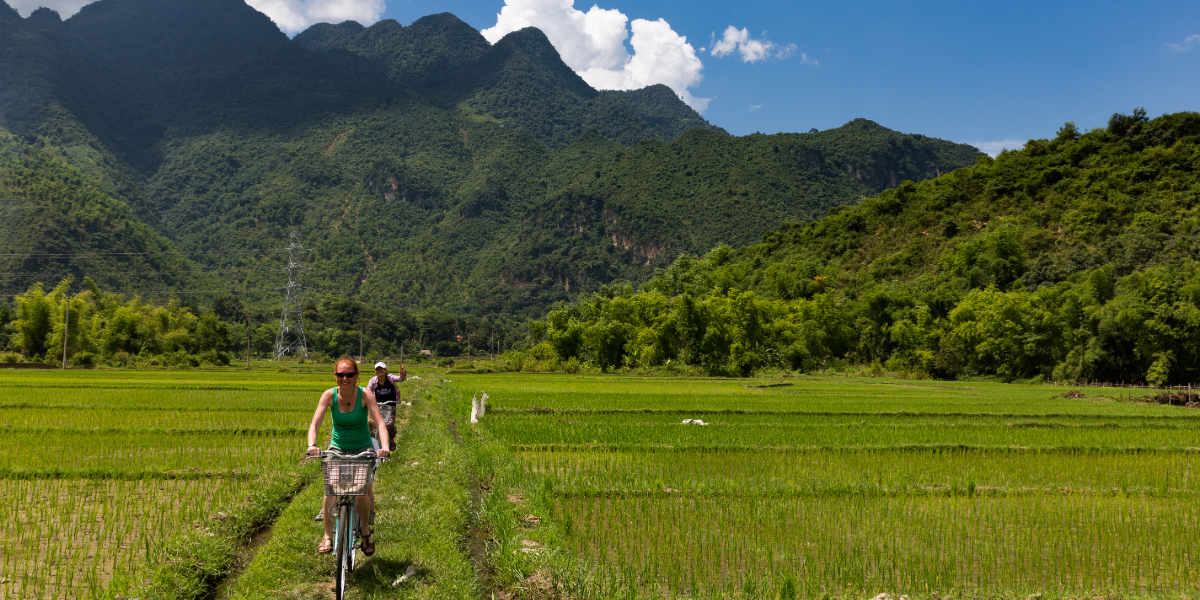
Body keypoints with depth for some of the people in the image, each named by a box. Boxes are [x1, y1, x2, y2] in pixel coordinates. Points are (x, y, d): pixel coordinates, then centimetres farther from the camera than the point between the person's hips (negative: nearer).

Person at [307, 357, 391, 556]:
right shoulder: (329, 395, -12)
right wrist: (312, 444, -38)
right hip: (337, 447, 2)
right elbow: (315, 423, -19)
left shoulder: (365, 395, -16)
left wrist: (385, 446, -41)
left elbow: (379, 422, -25)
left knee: (362, 491, -17)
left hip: (363, 448, -1)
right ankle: (328, 537, -5)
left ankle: (366, 528, 13)